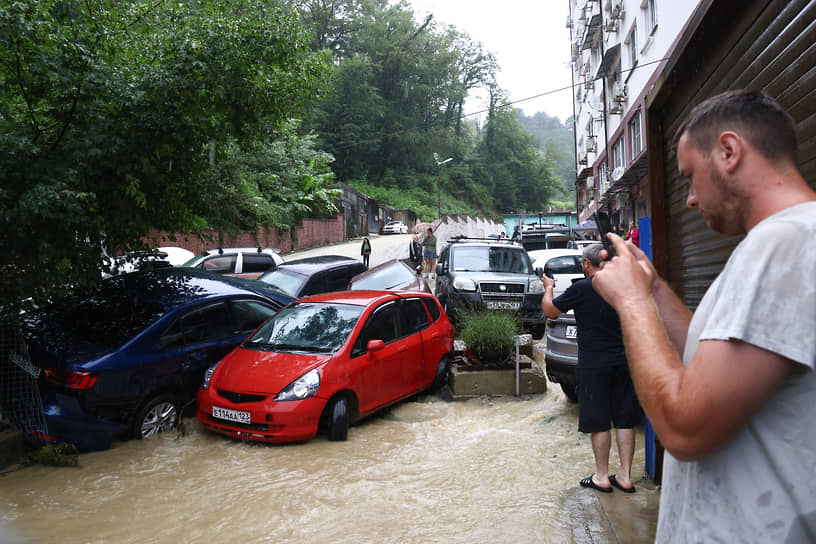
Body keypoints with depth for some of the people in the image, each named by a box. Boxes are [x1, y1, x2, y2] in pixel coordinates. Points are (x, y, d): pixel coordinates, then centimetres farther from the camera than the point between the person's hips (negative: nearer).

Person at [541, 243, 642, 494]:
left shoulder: (581, 289, -12)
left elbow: (550, 311, 0)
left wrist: (548, 288, 15)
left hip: (594, 364, -5)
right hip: (623, 361, 5)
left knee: (598, 422, 5)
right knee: (624, 421, 11)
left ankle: (602, 477, 14)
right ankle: (625, 476, 18)